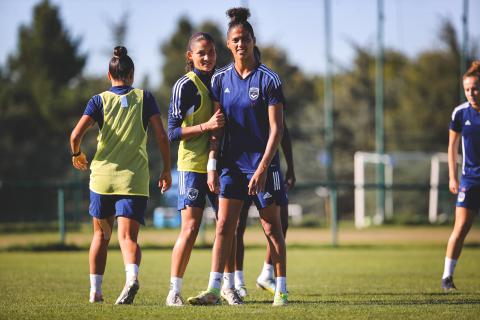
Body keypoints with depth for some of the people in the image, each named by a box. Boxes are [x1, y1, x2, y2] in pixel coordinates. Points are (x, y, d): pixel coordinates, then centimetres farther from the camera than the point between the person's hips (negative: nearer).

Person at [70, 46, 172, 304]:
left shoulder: (99, 100, 3)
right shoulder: (144, 98, 5)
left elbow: (76, 134, -9)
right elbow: (161, 135, -2)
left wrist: (76, 154, 11)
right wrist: (166, 170, 8)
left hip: (102, 176, 1)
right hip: (134, 178, -1)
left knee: (101, 235, 18)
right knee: (128, 236, -7)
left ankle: (95, 290, 20)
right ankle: (132, 276, -36)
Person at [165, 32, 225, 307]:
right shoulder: (185, 85, -8)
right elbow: (173, 132, -10)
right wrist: (206, 126, -21)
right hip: (193, 165, -6)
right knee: (190, 228, -9)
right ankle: (174, 290, -3)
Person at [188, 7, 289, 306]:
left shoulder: (269, 79, -9)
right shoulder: (221, 79, 4)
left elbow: (276, 128, -10)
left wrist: (263, 168, -17)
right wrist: (212, 164, 1)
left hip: (263, 163, -4)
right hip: (232, 162, 4)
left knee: (272, 227, 2)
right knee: (224, 225, -3)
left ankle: (281, 290, 10)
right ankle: (216, 288, -5)